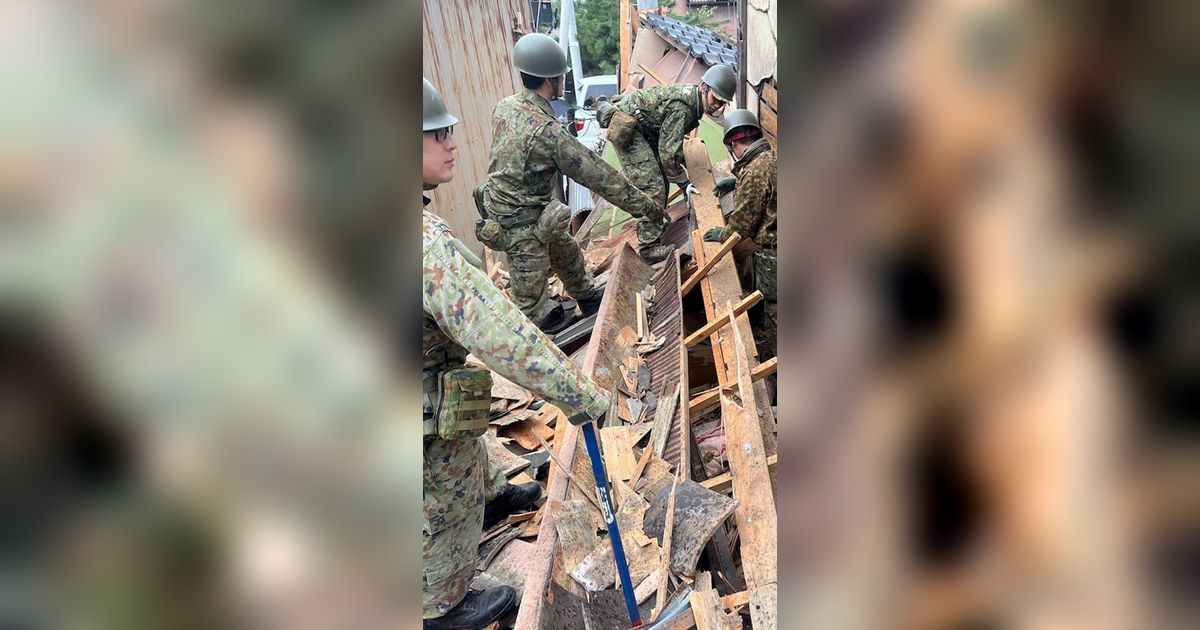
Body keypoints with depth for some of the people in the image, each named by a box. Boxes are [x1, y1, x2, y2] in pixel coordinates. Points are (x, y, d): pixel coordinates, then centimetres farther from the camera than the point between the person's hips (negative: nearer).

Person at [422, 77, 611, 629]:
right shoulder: (422, 237, -38)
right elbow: (497, 332, -41)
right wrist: (583, 398, -32)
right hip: (432, 418, -8)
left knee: (468, 463, 34)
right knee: (446, 509, 18)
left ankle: (493, 497, 64)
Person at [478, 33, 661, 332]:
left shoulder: (505, 106, -4)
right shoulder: (548, 131, -29)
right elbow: (599, 175, -24)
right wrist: (643, 205, -16)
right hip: (521, 226, -9)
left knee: (567, 252, 27)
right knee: (531, 295, 9)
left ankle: (588, 298, 48)